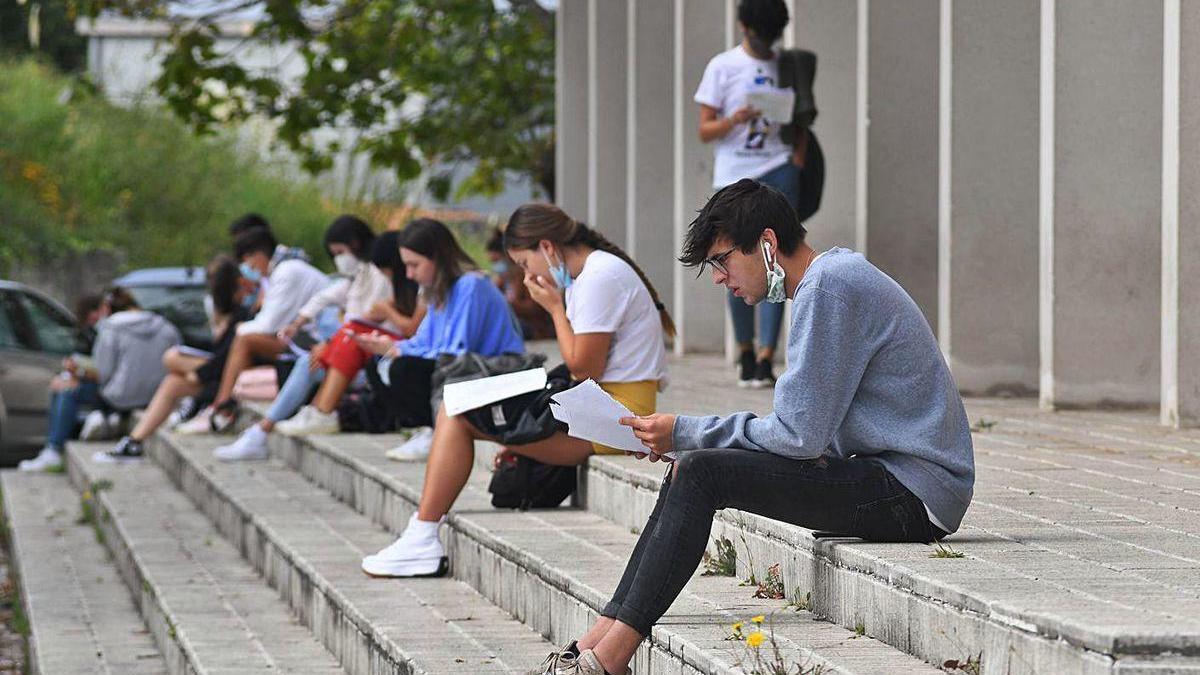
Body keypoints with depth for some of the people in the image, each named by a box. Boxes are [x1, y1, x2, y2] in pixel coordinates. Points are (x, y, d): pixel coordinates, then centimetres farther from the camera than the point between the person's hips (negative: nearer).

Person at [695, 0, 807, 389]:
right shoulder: (722, 67, 4)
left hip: (778, 171, 1)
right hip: (734, 176, -1)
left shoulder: (786, 67, 12)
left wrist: (799, 152, -1)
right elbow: (705, 130, 3)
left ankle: (766, 358, -15)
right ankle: (745, 353, 18)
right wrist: (734, 120, -17)